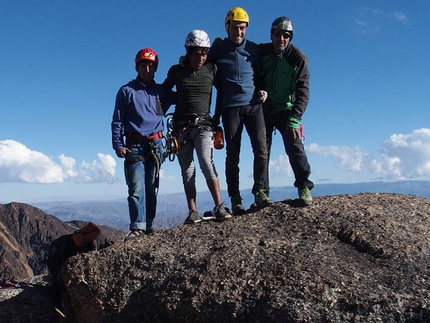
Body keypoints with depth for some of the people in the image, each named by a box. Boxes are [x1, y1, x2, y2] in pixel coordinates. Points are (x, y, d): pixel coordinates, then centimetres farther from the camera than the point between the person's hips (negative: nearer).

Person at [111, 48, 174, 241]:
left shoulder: (161, 91, 14)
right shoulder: (126, 91, 7)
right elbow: (117, 121, 5)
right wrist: (118, 145, -6)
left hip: (156, 145, 3)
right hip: (134, 145, -3)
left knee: (152, 189, 5)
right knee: (136, 189, -10)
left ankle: (149, 225, 12)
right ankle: (137, 227, -11)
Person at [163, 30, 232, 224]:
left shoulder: (211, 70, 3)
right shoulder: (176, 71, 4)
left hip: (203, 123, -1)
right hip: (181, 126, 2)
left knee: (207, 163, -19)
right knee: (187, 171, 0)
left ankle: (219, 207, -18)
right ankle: (193, 212, 2)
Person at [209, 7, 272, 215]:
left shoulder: (253, 49, 10)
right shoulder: (217, 49, 6)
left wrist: (261, 89, -2)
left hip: (253, 105, 2)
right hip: (230, 107, -1)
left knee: (261, 150, -7)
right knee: (232, 155, 0)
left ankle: (260, 192, 4)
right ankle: (235, 199, 5)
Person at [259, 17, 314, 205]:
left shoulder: (298, 58, -12)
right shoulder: (261, 52, -6)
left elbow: (303, 92, -14)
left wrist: (295, 119, -22)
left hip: (285, 109, -2)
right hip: (263, 108, 2)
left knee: (294, 146, -16)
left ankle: (304, 186, -6)